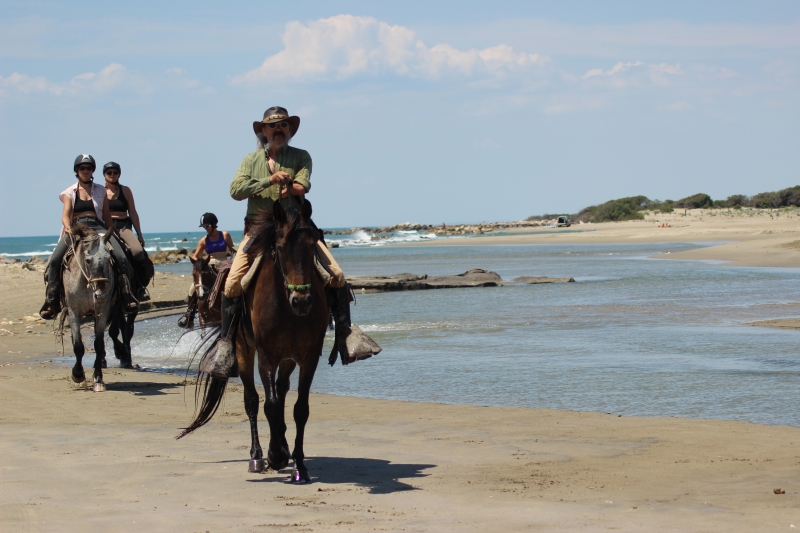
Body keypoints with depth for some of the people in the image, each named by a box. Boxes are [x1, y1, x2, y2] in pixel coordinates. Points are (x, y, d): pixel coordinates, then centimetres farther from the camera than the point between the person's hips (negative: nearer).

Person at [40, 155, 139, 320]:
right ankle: (51, 303, -22)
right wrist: (67, 227, -23)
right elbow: (66, 213, -2)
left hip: (97, 227, 1)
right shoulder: (70, 193, 12)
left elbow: (107, 215, 16)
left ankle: (127, 298, -21)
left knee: (121, 258, -23)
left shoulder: (100, 191, 16)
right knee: (54, 260, -24)